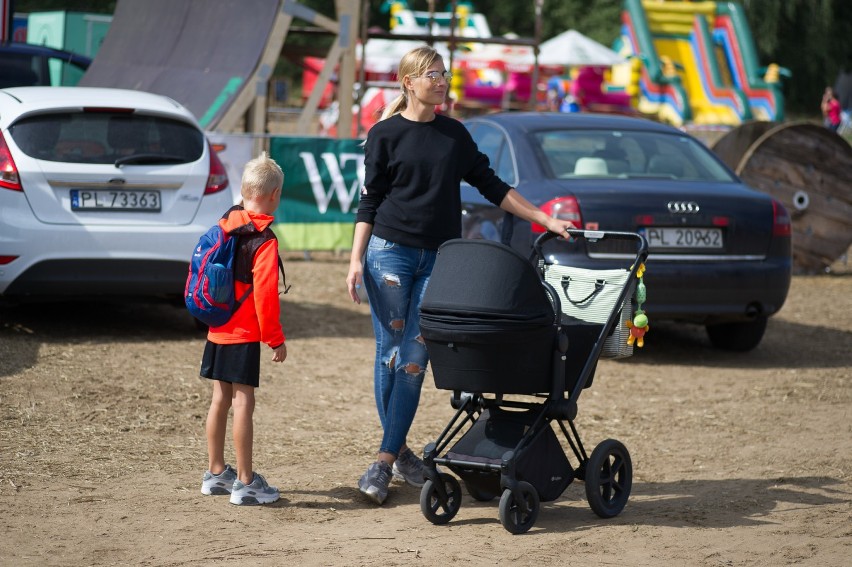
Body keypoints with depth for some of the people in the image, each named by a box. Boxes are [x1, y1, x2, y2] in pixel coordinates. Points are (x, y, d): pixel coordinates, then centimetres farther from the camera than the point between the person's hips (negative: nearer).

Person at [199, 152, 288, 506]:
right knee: (243, 403, -5)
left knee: (220, 400, 14)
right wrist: (275, 340, -11)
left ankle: (215, 473, 23)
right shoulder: (264, 241, -15)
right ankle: (245, 482, -3)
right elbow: (264, 294, -18)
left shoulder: (224, 227, 7)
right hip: (245, 335, -8)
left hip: (218, 330, 8)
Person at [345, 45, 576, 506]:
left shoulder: (454, 135, 12)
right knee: (390, 354, -1)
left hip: (439, 258, 3)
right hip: (390, 252, -3)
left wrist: (545, 220, 12)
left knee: (414, 360, -5)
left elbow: (491, 186, 16)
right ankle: (399, 450, 13)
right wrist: (356, 259, -6)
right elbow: (370, 201, 2)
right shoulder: (385, 134, 1)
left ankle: (385, 460, -4)